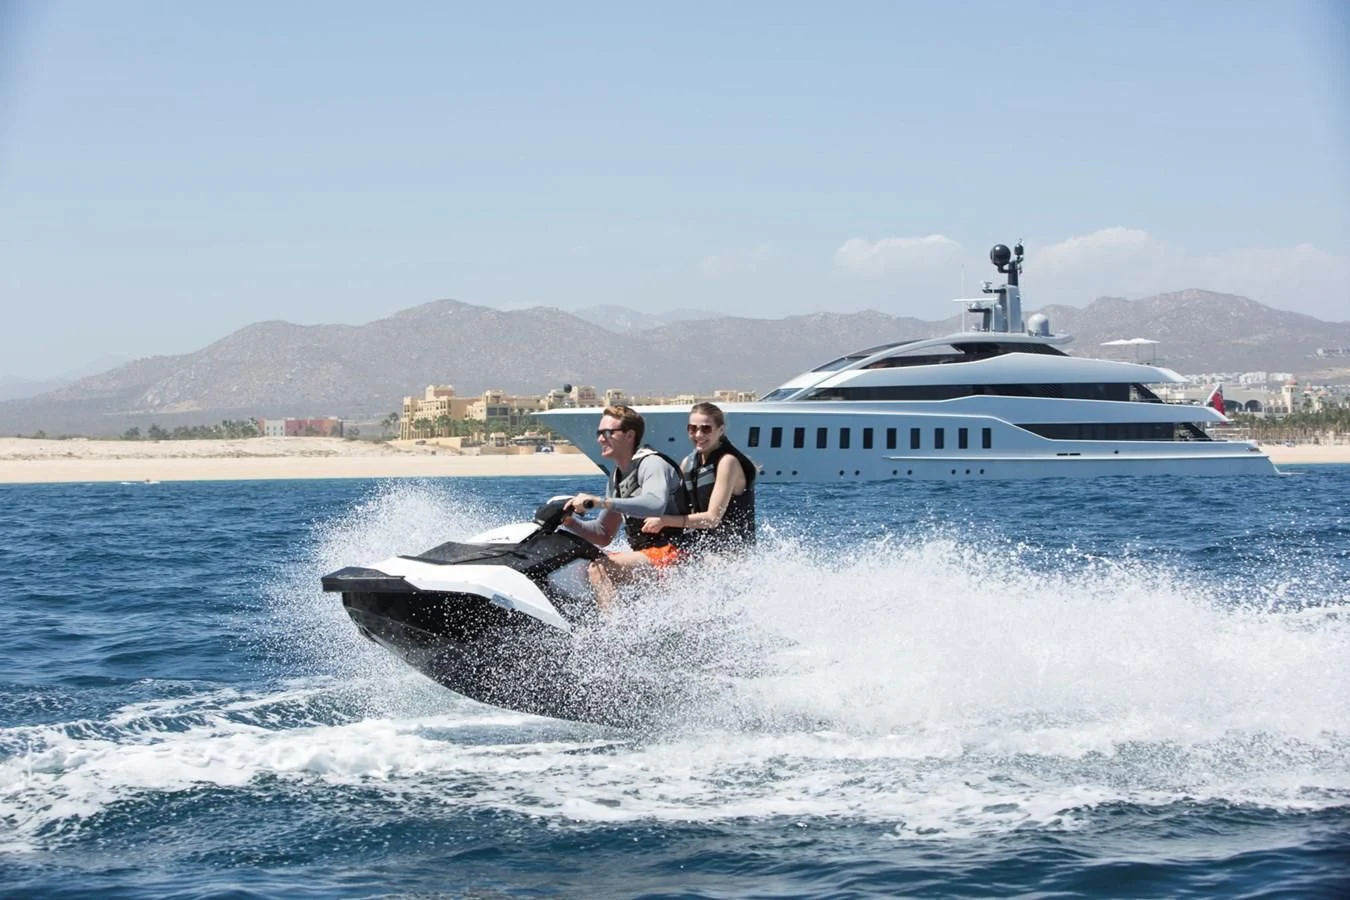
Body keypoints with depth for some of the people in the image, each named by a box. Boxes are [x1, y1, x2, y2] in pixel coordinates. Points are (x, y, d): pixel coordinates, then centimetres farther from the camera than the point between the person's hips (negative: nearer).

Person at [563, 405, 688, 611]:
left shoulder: (651, 463, -10)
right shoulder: (617, 477, 17)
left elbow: (655, 506, -32)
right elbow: (604, 535, 19)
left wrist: (599, 502, -35)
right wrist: (569, 521, 2)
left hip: (670, 551, -10)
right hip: (644, 553, 10)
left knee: (598, 569, -26)